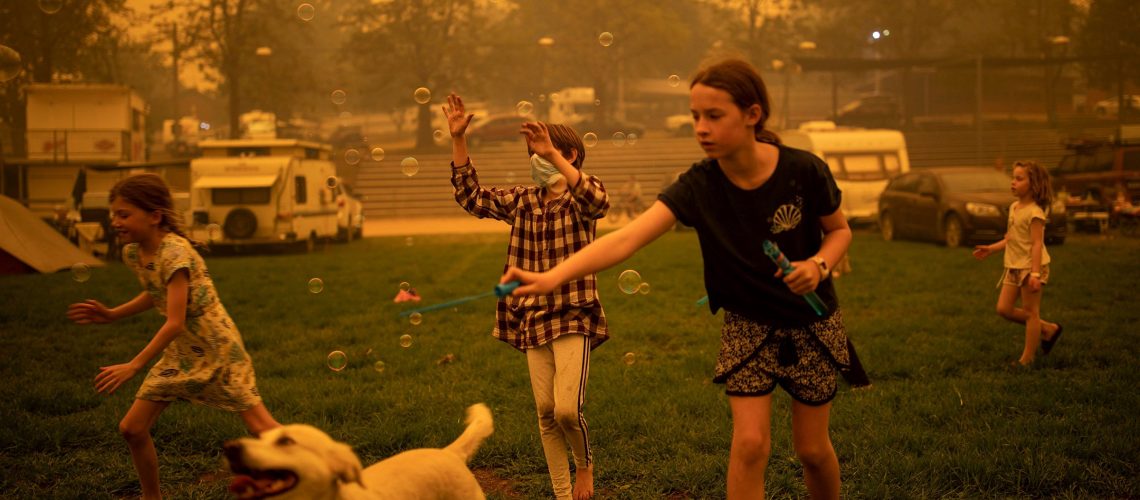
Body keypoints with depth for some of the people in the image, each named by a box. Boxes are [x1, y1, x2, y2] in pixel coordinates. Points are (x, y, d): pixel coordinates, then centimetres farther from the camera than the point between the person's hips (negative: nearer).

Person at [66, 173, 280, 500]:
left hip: (216, 348, -8)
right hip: (179, 351, 8)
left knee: (259, 425, -6)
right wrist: (112, 315, 5)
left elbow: (175, 322, -31)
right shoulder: (132, 253, -2)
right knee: (132, 428, 3)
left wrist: (133, 367, -32)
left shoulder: (174, 252, -27)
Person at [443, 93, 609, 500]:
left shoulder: (581, 198, -5)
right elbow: (472, 197, 5)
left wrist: (554, 155, -37)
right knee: (546, 413, 7)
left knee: (568, 408, -16)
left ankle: (585, 463, 15)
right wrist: (458, 140, -4)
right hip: (533, 319, 5)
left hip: (573, 317, -5)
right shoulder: (522, 201, 10)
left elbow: (598, 202, -28)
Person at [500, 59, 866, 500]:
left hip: (812, 326, 0)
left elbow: (840, 230, -2)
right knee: (750, 443, -9)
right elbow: (627, 237, -34)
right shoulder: (698, 186, -20)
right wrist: (552, 277, -47)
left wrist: (819, 265, -25)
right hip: (748, 326, 0)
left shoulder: (803, 171, -21)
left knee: (812, 447, 9)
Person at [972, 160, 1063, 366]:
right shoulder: (1014, 208, 10)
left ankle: (1027, 358, 10)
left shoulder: (1034, 212, -16)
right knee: (1004, 309, 8)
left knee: (1030, 312, 1)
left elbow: (1037, 244, -21)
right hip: (1013, 267, 9)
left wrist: (1035, 274, -27)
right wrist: (990, 249, 16)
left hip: (1030, 266, -9)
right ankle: (1048, 329, 23)